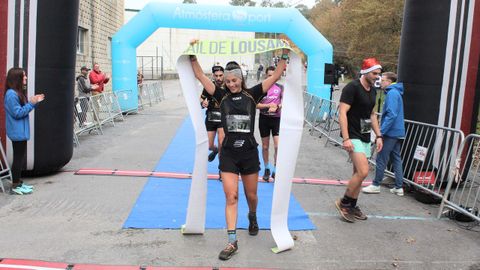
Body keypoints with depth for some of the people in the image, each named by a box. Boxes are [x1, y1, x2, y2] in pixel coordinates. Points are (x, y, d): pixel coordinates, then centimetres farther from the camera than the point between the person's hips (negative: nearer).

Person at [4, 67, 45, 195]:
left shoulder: (18, 92, 11)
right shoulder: (11, 94, -18)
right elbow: (17, 113, -19)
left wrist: (34, 102, 6)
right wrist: (31, 103, -18)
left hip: (21, 131, 10)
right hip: (17, 132, -10)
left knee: (21, 158, 16)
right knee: (18, 158, -2)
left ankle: (18, 182, 26)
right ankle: (15, 186, 7)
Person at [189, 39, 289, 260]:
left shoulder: (252, 95, 1)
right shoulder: (222, 96, 3)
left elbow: (276, 76, -4)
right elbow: (200, 75, 0)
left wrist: (285, 54, -10)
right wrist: (192, 54, -7)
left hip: (249, 152, 0)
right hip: (229, 153, 0)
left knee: (251, 195, 14)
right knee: (231, 197, -3)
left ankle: (252, 216, 48)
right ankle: (232, 242, 2)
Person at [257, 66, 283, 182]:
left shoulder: (280, 87, 3)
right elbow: (256, 105, -4)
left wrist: (277, 106, -21)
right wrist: (269, 105, -16)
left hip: (277, 119, 0)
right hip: (264, 119, 0)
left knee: (278, 146, -11)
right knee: (265, 146, 9)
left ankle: (275, 170, 3)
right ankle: (267, 169, 27)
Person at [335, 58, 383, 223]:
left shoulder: (372, 90, 13)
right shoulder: (352, 87, -13)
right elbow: (342, 113, -18)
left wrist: (378, 135, 16)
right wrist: (346, 138, -24)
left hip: (365, 137, 8)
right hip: (353, 137, -8)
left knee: (358, 173, 10)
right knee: (363, 172, -16)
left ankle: (352, 207, 21)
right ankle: (343, 203, 1)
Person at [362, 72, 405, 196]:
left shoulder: (392, 93, -14)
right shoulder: (396, 92, 16)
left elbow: (391, 115, -23)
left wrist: (381, 131, -21)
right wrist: (382, 130, 20)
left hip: (391, 133, -10)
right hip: (398, 132, 10)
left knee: (381, 159, -1)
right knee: (396, 159, 11)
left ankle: (376, 185, 8)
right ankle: (399, 187, 15)